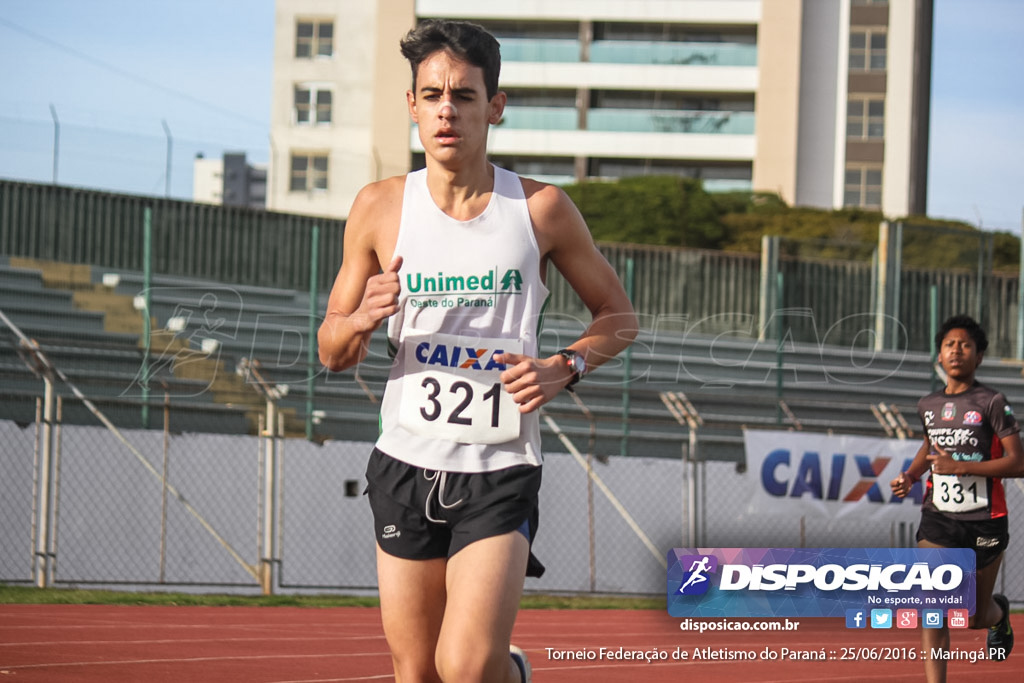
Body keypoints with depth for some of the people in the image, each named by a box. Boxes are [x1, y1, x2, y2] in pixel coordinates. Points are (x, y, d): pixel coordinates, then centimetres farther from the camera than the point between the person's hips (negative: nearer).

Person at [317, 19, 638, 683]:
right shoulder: (381, 207, 2)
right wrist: (362, 319, -15)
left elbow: (619, 317, 10)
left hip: (501, 471, -2)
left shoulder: (542, 208, -2)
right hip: (406, 462, 2)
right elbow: (332, 351, 8)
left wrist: (564, 368, -9)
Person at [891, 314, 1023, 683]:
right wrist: (910, 476, 7)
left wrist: (961, 467, -22)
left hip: (984, 522, -3)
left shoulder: (992, 403, -9)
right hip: (939, 518, 3)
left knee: (975, 618, 11)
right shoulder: (928, 405, 6)